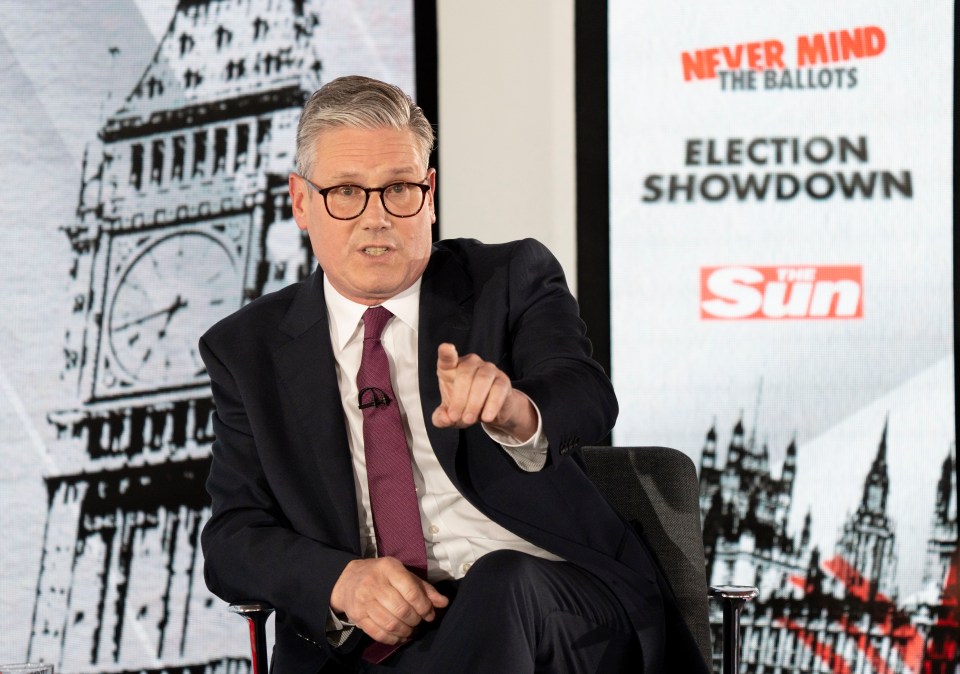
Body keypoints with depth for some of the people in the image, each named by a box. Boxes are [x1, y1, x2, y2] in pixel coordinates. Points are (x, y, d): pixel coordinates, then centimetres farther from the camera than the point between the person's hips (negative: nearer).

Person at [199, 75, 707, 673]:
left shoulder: (513, 281, 9)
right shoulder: (248, 349, 13)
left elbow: (590, 400, -11)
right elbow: (233, 536, 6)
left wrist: (515, 411, -36)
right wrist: (342, 581, -16)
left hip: (554, 601, 0)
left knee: (500, 584, -36)